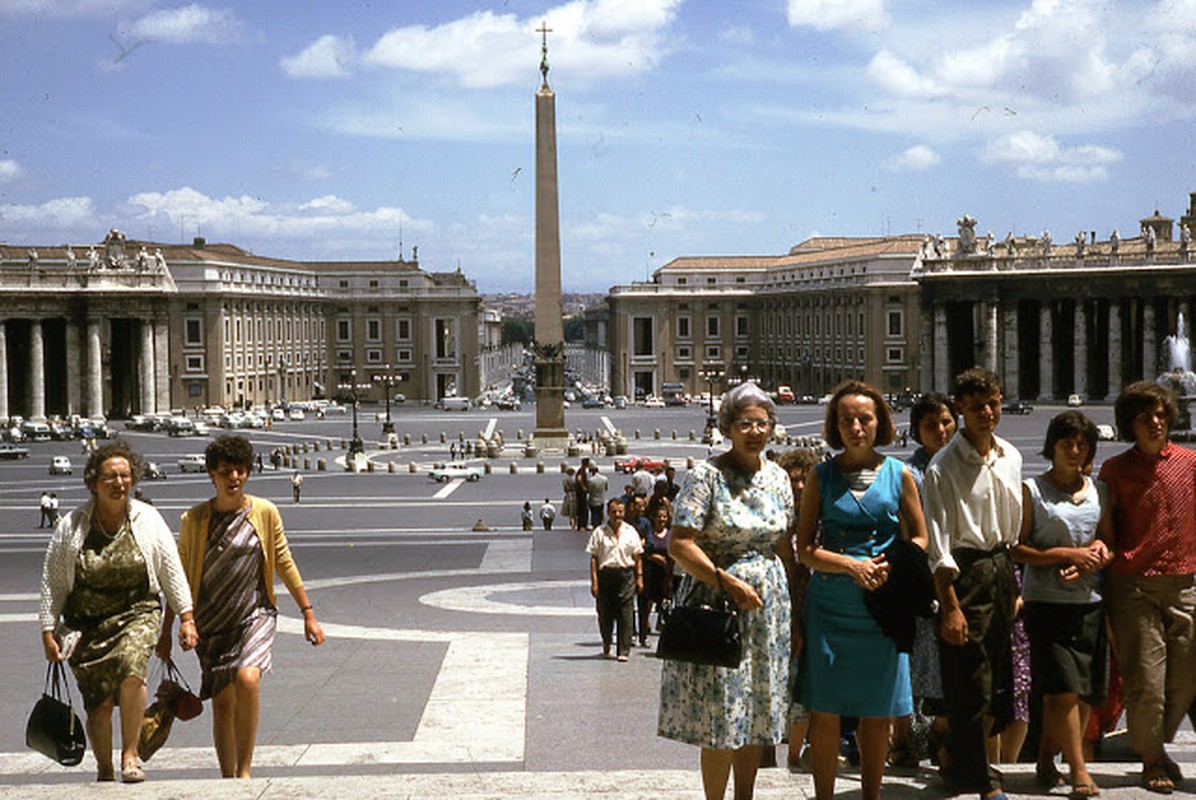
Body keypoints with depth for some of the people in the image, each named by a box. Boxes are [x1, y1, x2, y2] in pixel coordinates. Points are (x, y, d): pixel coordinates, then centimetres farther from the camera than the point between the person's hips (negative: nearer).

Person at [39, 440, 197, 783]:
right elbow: (53, 582, 4)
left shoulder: (148, 520, 0)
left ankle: (130, 754, -17)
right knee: (99, 700, -1)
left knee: (131, 666, -28)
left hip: (138, 614, -1)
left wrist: (186, 618, 5)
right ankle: (104, 770, 20)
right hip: (87, 622, 1)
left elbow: (171, 571, 6)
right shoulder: (71, 526, -2)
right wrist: (48, 631, 1)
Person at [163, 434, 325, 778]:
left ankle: (245, 769, -17)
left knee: (247, 679, -26)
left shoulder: (265, 512, -1)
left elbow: (284, 565, 9)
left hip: (255, 615, -1)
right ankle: (228, 778, 19)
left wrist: (308, 613, 10)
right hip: (211, 624, 1)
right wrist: (166, 631, 9)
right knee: (221, 703, 4)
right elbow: (180, 578, 7)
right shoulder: (194, 520, -1)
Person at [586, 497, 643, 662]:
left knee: (625, 614, -6)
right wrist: (594, 581, -5)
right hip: (605, 573, 0)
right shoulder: (599, 532, 4)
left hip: (626, 574, 0)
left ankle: (623, 651, -3)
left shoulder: (630, 532, 9)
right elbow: (593, 558, 2)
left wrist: (639, 578, 5)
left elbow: (637, 557, 12)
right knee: (605, 614, 6)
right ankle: (606, 646, 29)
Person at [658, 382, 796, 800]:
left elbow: (785, 547, 15)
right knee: (721, 717, -4)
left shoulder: (778, 477, 9)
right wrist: (727, 582, -22)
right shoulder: (706, 476, -9)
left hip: (770, 606, 6)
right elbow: (679, 544, -15)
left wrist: (795, 607, 11)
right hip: (717, 605, -6)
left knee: (757, 713, 11)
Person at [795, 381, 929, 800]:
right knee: (824, 711, 0)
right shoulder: (821, 477, 4)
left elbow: (919, 537, 13)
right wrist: (851, 565, -15)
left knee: (877, 714, 6)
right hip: (830, 604, -1)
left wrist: (891, 566, -7)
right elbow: (804, 549, 1)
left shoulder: (899, 475, 6)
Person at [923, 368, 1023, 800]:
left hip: (1001, 567, 7)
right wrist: (950, 606, -16)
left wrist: (1015, 585, 15)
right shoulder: (943, 467, -12)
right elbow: (939, 545, -13)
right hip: (966, 572, -7)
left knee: (996, 679, 11)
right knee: (970, 684, -2)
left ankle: (955, 757, 30)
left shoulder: (1011, 458, 8)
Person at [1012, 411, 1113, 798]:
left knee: (1085, 693, 3)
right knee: (1063, 688, -11)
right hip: (1046, 602, -5)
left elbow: (1109, 545, 18)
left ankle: (1046, 759, 19)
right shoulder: (1031, 490, 1)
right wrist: (1065, 554, -12)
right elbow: (1016, 549, -4)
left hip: (1089, 602, 5)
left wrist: (1098, 553, -5)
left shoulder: (1099, 492, 15)